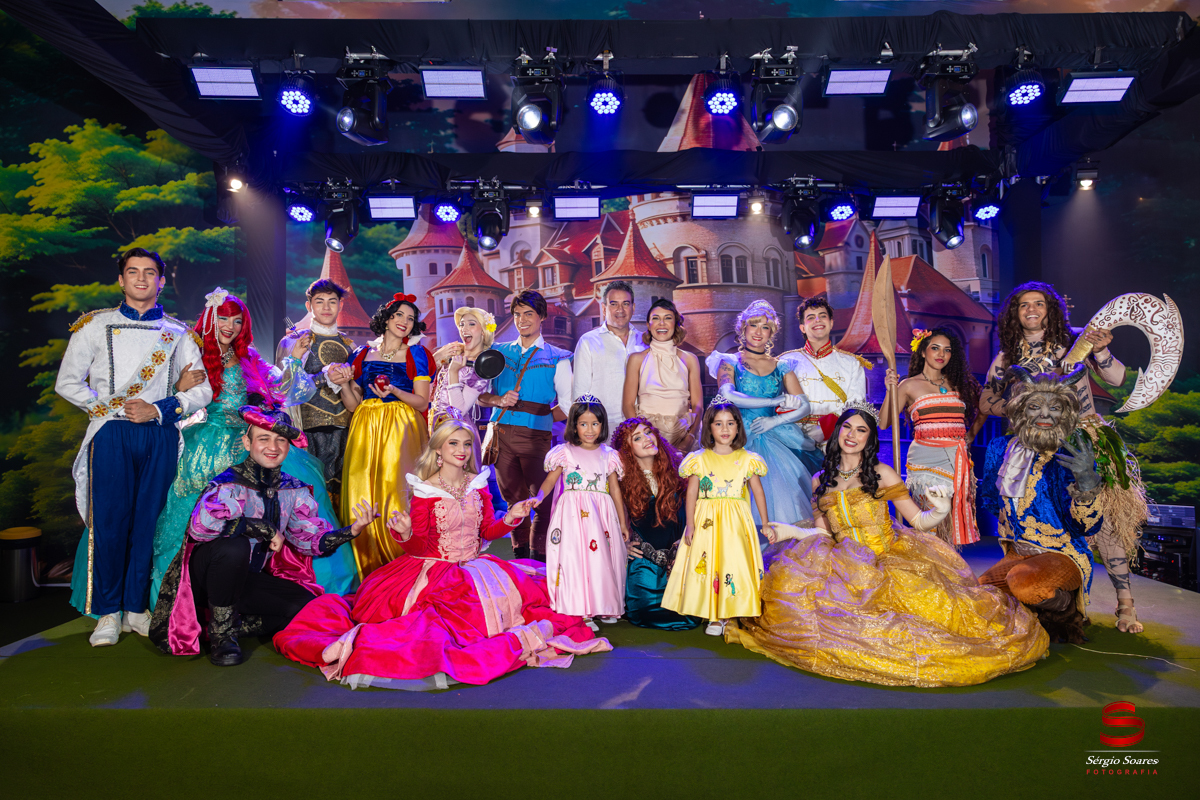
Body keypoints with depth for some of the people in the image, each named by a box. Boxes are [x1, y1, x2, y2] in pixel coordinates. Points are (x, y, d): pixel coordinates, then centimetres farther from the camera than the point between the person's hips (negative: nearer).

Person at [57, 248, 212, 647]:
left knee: (151, 521, 1)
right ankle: (109, 612, 6)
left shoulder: (178, 332, 14)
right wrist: (115, 407, -5)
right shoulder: (96, 325, 12)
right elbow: (67, 383, 8)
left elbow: (203, 389, 8)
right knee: (110, 520, -5)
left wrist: (158, 409, -6)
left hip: (161, 435, 1)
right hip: (113, 434, -1)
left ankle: (138, 607, 11)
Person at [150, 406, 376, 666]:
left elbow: (310, 539, -4)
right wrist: (266, 529, -33)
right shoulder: (230, 484, -20)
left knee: (308, 606, -16)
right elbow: (201, 525, -40)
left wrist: (352, 530, -22)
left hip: (248, 578, 5)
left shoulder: (294, 491, -2)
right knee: (234, 546, -37)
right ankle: (221, 634, -16)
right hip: (204, 573, -4)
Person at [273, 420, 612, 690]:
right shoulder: (425, 491, -7)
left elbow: (488, 530, 11)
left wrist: (510, 518, -6)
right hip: (434, 570, -5)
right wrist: (407, 534, -29)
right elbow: (419, 548, -8)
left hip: (475, 568, 5)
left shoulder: (478, 484, 6)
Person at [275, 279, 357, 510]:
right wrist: (326, 376, -15)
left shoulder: (348, 344, 17)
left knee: (341, 489, 1)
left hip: (344, 430, 3)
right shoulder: (294, 341, 7)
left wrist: (345, 376, -6)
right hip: (309, 429, -3)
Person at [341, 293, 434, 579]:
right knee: (363, 497, -2)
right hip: (365, 431, 3)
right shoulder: (361, 354, 14)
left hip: (401, 431, -3)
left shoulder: (416, 354, 6)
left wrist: (394, 391, -16)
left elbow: (422, 403, -1)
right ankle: (369, 573, 8)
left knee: (396, 493, -10)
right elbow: (352, 405, 12)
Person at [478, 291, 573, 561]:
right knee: (514, 500, 10)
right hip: (501, 435, 3)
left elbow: (567, 405, 2)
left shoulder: (557, 358, 6)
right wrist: (499, 400, -4)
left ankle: (537, 561, 4)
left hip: (536, 437, -3)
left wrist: (538, 419, -6)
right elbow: (479, 394, 15)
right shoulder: (499, 352, 17)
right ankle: (520, 556, 23)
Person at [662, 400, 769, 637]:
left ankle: (726, 614, 6)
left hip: (736, 522, 0)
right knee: (707, 565, 0)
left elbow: (758, 493, 7)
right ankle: (714, 616, 13)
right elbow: (691, 494, 1)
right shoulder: (699, 459, 2)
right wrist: (690, 524, -5)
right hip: (707, 522, 0)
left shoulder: (747, 459, 4)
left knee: (735, 563, -6)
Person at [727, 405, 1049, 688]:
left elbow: (918, 520, 0)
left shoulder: (882, 474, 3)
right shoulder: (820, 481, 11)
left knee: (929, 596, -25)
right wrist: (790, 531, 5)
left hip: (888, 560, -2)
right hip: (844, 569, 2)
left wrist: (940, 511, -19)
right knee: (792, 578, -22)